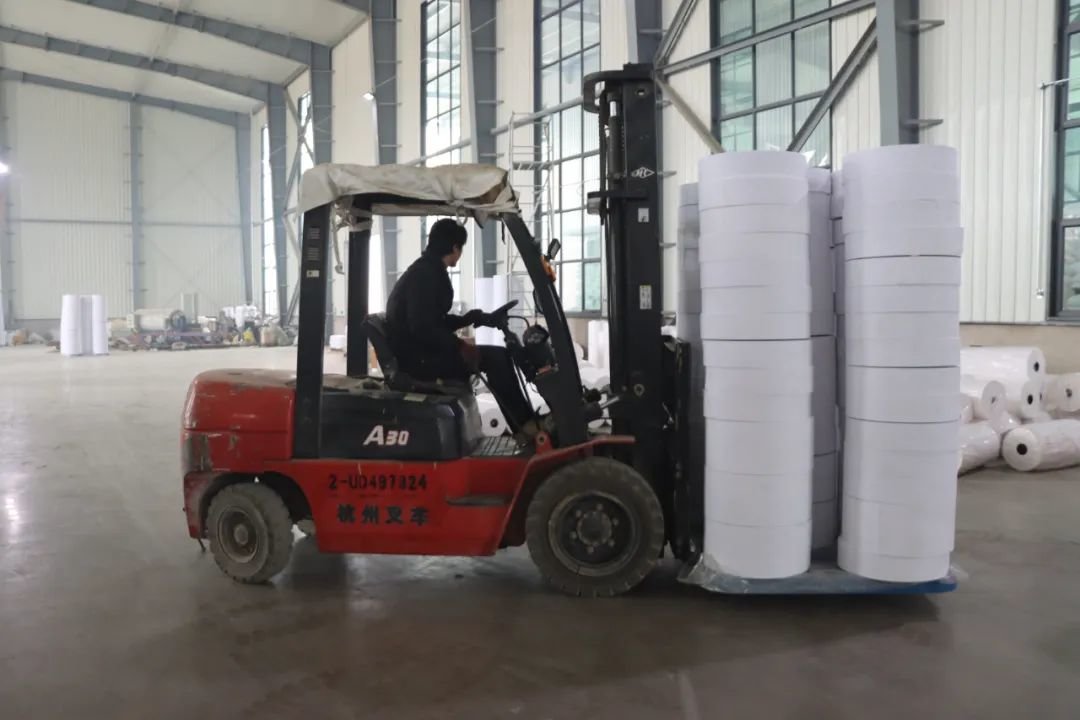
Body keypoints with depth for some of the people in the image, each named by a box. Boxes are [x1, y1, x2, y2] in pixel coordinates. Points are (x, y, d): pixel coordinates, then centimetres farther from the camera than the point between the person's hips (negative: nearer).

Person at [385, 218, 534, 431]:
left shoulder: (429, 271, 16)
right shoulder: (425, 274, -16)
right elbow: (423, 328, -25)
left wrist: (470, 318, 10)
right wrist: (459, 346, -20)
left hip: (423, 352, 11)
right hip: (418, 359, -11)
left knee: (496, 357, 9)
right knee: (495, 357, -14)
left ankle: (524, 428, 7)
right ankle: (530, 428, -6)